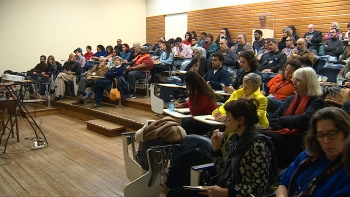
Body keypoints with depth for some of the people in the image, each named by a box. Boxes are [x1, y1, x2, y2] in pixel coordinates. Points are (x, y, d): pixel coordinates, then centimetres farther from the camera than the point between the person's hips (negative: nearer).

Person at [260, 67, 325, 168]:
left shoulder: (317, 102, 3)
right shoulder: (290, 99, 23)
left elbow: (303, 120, -14)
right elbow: (272, 119, 15)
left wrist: (281, 120, 0)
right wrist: (284, 128, -4)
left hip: (298, 144, -6)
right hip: (281, 135, 6)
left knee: (262, 137, -31)